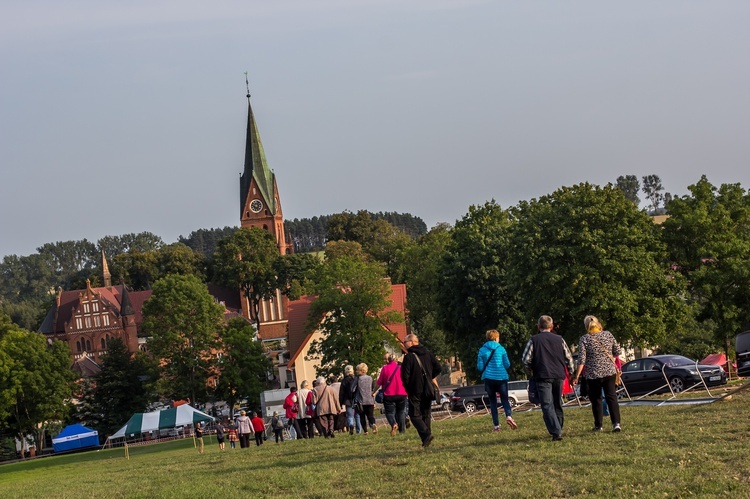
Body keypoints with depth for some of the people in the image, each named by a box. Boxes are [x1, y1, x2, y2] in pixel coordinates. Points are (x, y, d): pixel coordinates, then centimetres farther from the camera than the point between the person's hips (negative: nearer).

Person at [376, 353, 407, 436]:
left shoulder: (385, 368, -8)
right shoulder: (401, 367, 0)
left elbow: (379, 383, -2)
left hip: (389, 394, -3)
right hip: (402, 394, 3)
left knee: (389, 412, 2)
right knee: (400, 412, 19)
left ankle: (394, 424, -26)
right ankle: (402, 429, 18)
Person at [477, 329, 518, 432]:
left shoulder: (482, 350, 1)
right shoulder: (501, 349, -1)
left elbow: (480, 367, 0)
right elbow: (507, 364, 1)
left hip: (488, 378, 1)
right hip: (501, 377, -1)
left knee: (492, 401, 10)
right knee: (504, 399, 5)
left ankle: (496, 425, 4)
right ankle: (508, 416, -24)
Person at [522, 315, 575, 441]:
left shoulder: (533, 340, -1)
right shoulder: (559, 339, 9)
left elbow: (526, 360, -6)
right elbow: (569, 357, 12)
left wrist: (530, 373, 11)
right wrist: (570, 372, 24)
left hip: (543, 377, -4)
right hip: (559, 376, 4)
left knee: (547, 406, -7)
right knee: (558, 404, 18)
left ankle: (556, 432, -19)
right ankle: (558, 429, 23)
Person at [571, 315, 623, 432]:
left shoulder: (584, 339, -8)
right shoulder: (608, 335, 2)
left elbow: (581, 360, -11)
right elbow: (617, 352, 8)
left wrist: (576, 377, -7)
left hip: (593, 374, -2)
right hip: (610, 372, 2)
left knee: (596, 400, 10)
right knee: (612, 398, 2)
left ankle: (598, 425, 15)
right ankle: (616, 423, -10)